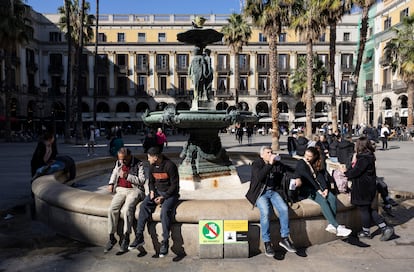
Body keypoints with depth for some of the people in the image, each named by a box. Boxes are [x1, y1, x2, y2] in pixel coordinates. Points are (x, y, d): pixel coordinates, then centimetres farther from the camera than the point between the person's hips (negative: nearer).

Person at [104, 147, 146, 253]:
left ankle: (126, 237, -15)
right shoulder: (118, 163, 12)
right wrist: (111, 183, 17)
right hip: (120, 190, 5)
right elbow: (114, 173, 34)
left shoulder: (139, 164, -5)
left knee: (127, 209, -30)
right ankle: (111, 237, -6)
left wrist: (127, 176, -18)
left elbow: (142, 180, -11)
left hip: (134, 190, -5)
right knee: (112, 209, -20)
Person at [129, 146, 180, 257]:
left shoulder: (170, 165, -17)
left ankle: (165, 242, -23)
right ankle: (139, 237, -10)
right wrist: (152, 191, -4)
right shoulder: (152, 166, 3)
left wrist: (163, 197, -20)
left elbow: (175, 185, -15)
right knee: (143, 206, -17)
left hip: (170, 193, -6)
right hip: (157, 191, 6)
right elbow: (151, 181, 17)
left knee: (165, 210, -32)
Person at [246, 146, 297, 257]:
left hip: (272, 191, 4)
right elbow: (259, 177, -26)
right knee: (265, 212, -29)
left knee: (284, 208, -21)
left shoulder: (277, 164, 11)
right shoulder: (256, 164, -5)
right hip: (260, 193, -4)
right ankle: (267, 242, -16)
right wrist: (270, 164, -28)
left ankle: (284, 238, -6)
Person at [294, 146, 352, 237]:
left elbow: (320, 176, 2)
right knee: (323, 200, -28)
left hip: (316, 187, 7)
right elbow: (309, 178, -15)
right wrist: (318, 190, -20)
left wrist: (325, 188, -13)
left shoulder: (315, 164, 13)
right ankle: (337, 227, -30)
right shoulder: (301, 163, -7)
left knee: (332, 197, -19)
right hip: (305, 190, -7)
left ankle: (331, 225, -23)